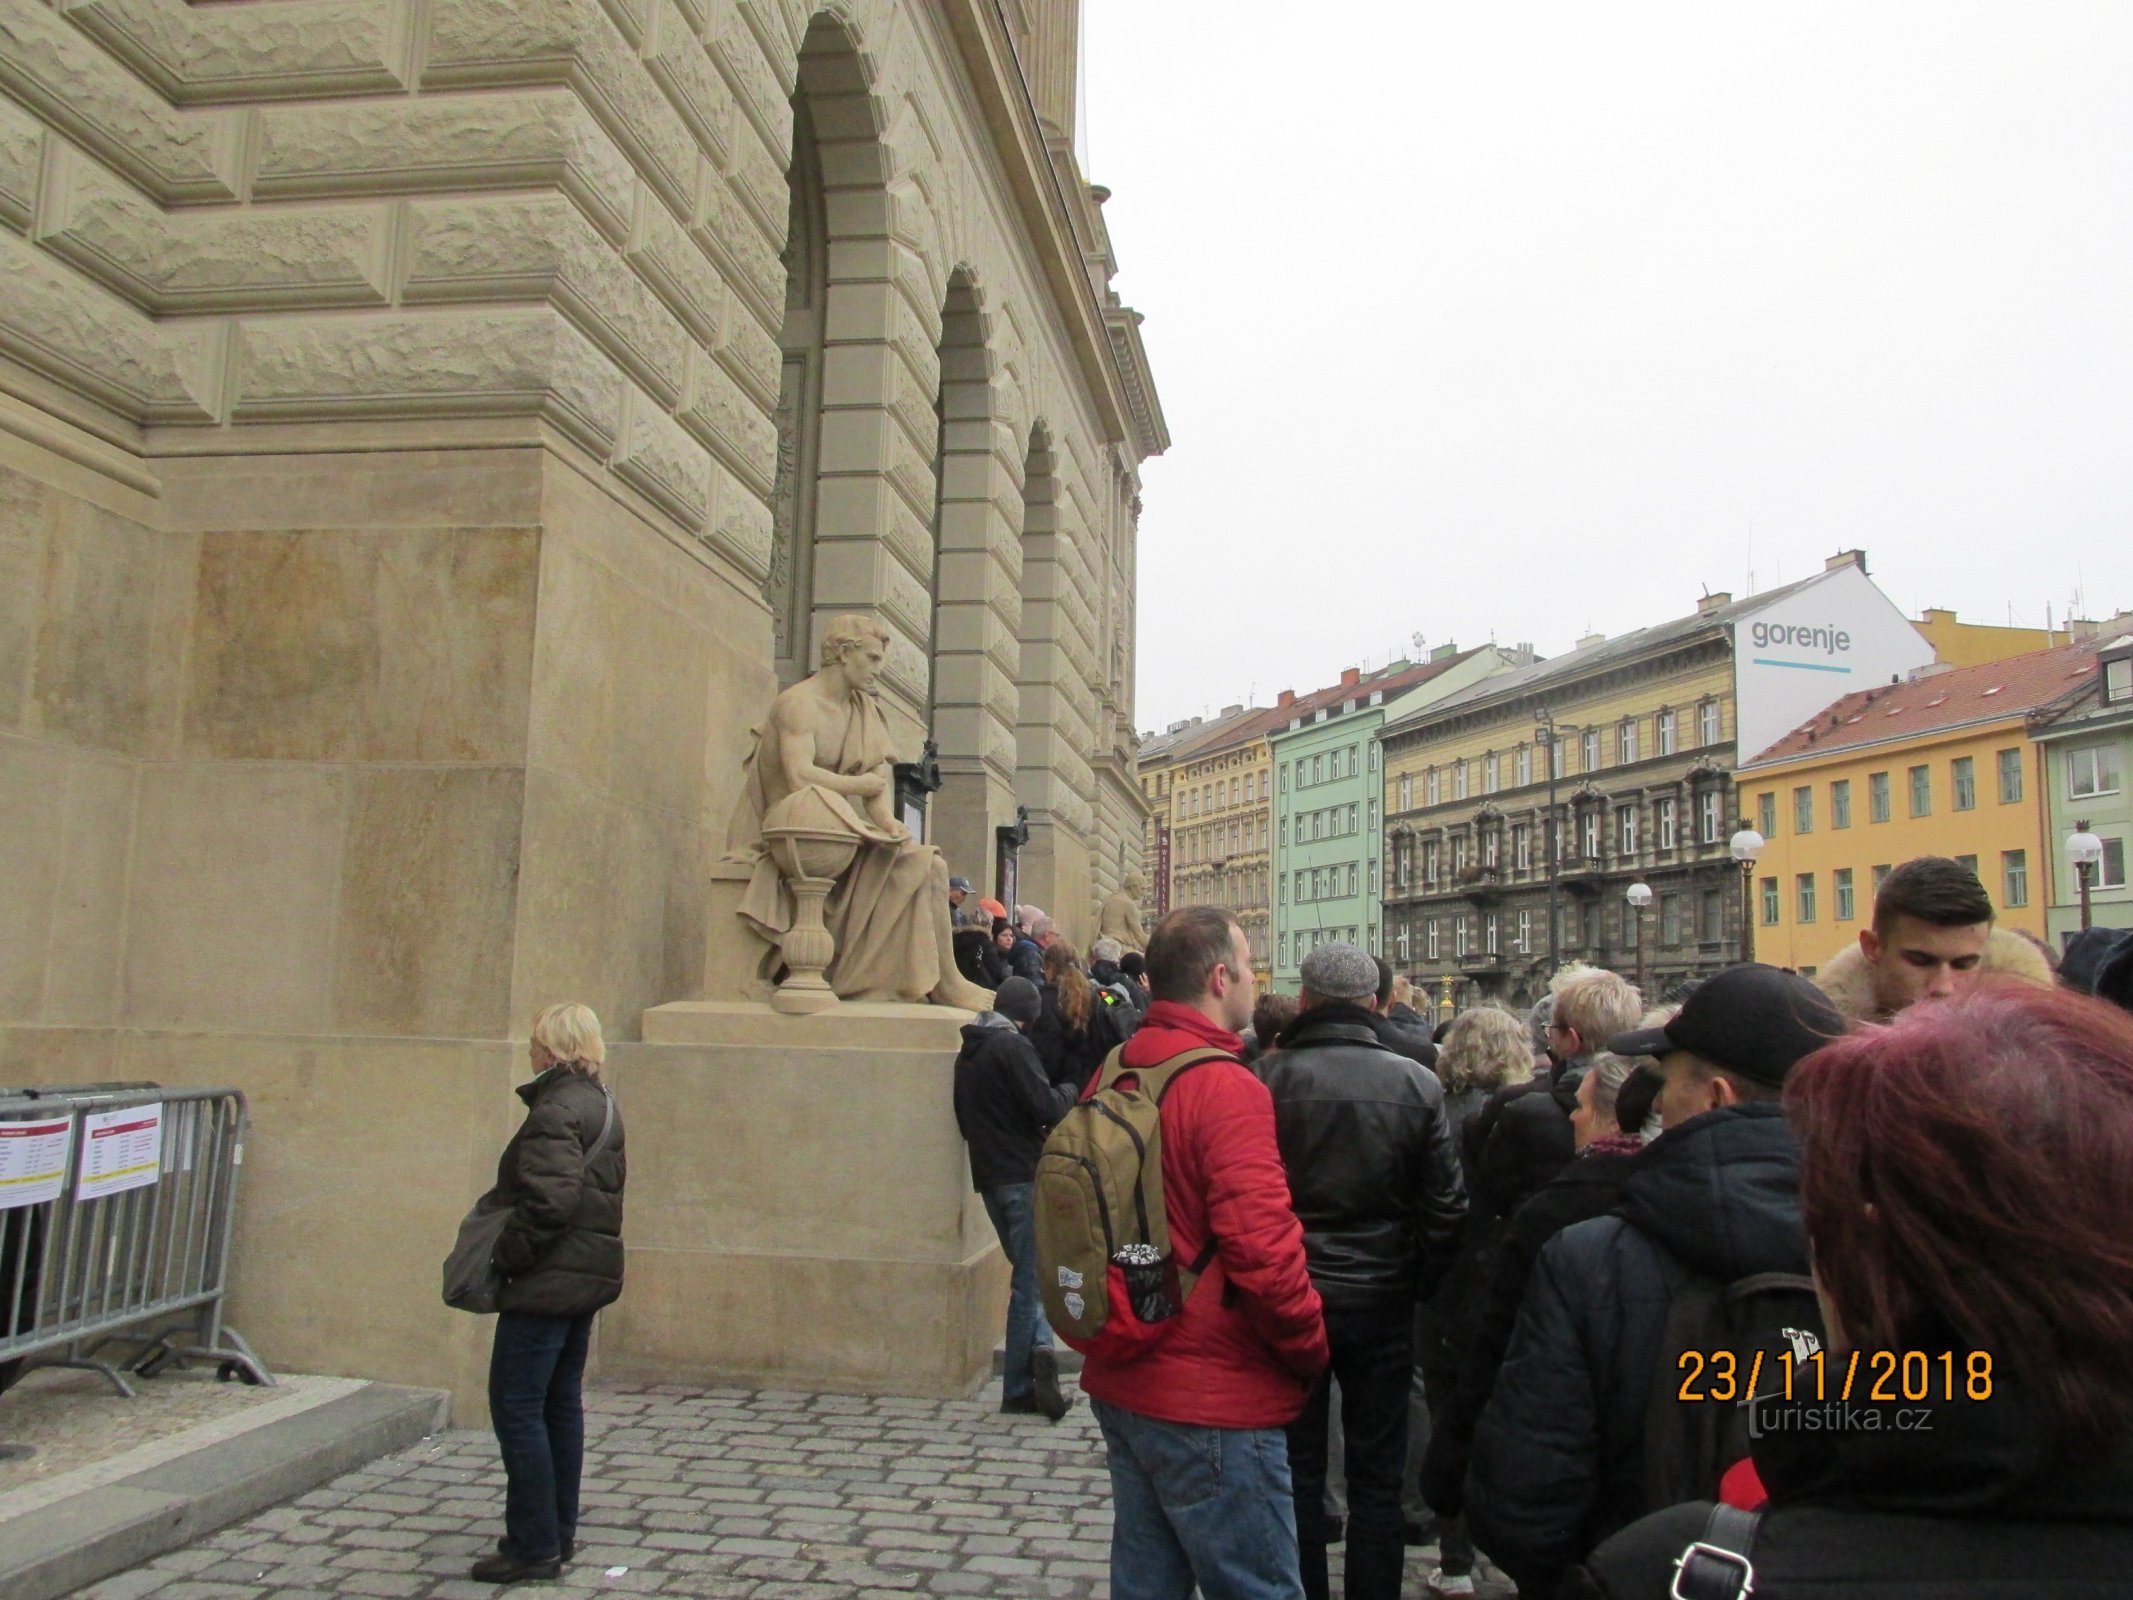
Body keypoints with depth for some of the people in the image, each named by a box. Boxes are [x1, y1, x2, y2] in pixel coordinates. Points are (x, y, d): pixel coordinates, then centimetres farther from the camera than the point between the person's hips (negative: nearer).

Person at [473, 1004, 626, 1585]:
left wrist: (503, 1256, -14)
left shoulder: (556, 1112, -18)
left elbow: (547, 1203, -26)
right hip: (589, 1277, 10)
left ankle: (533, 1546, 4)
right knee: (561, 1405, 17)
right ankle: (559, 1534, 25)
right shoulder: (602, 1105, 13)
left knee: (516, 1407, -1)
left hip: (547, 1284, -10)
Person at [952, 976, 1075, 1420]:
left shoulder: (966, 1053, 14)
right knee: (1031, 1278, -2)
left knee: (1026, 1272, 13)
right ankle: (1019, 1385, -7)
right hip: (1024, 1175, -8)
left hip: (988, 1176, 8)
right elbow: (1046, 1107, -18)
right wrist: (1068, 1095, 1)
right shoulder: (1012, 1046, -12)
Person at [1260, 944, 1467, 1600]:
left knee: (1297, 1470, 13)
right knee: (1377, 1478, 14)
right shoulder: (1416, 1084, -8)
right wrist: (1416, 1282, 11)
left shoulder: (1269, 1077, -14)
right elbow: (1446, 1205, -3)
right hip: (1383, 1300, 1)